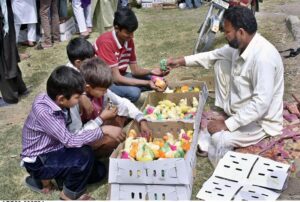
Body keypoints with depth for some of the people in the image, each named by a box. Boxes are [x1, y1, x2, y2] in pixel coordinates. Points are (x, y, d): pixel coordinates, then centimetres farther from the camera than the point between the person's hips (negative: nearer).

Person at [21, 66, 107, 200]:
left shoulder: (57, 102, -8)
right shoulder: (43, 112, -31)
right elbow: (70, 140, -31)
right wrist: (102, 131, -25)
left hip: (55, 150, 8)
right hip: (38, 161, -8)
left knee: (99, 172, 7)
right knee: (85, 155, -29)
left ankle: (47, 177, 15)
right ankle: (71, 194, 0)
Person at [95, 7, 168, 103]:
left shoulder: (129, 41, -4)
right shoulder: (106, 42, -27)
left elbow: (135, 70, 0)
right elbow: (116, 78, -29)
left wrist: (151, 72, -21)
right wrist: (147, 83, -33)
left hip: (120, 76, 8)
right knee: (134, 92, -32)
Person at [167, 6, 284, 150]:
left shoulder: (263, 57, -33)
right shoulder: (239, 44, -5)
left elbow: (261, 103, -35)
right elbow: (213, 55, 11)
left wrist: (228, 124, -30)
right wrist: (181, 61, 7)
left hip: (261, 120, -8)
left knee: (219, 139, -29)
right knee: (220, 64, 3)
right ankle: (225, 112, 7)